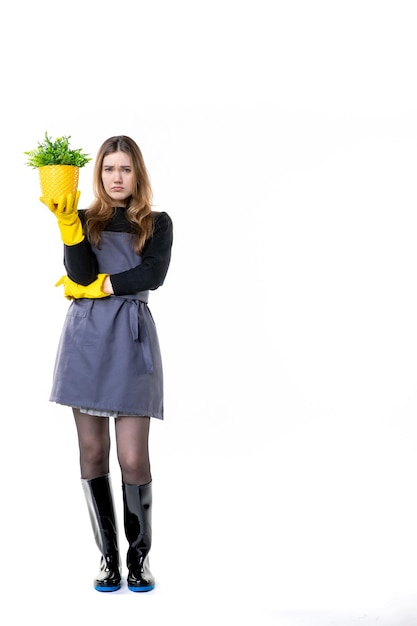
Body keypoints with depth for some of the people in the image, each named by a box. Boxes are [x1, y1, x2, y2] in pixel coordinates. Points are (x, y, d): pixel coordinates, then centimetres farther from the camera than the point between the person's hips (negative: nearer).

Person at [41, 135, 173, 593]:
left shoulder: (158, 224, 9)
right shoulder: (83, 220, 12)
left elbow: (152, 274, -8)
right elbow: (81, 275, -4)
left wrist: (95, 287, -6)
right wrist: (67, 223, -13)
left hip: (130, 337, -2)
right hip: (86, 336, 2)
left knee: (133, 458, -7)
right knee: (93, 452, 3)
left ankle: (140, 555, 11)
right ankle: (108, 555, 16)